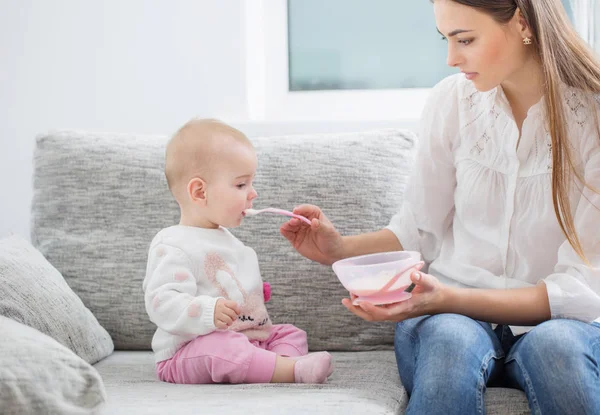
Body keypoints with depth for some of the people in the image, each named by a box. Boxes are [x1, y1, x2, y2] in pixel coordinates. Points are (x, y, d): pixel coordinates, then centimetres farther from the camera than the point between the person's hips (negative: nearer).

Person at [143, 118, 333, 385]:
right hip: (188, 353, -10)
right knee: (221, 347, -38)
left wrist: (254, 292, 23)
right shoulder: (173, 246, -16)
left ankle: (285, 360, -28)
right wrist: (207, 312, -40)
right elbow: (161, 303, -28)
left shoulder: (224, 239, 17)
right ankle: (294, 370, -44)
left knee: (290, 333, 4)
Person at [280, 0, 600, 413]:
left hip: (559, 319, -1)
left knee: (556, 346, -37)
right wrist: (341, 249, -6)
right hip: (449, 313, 1)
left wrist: (448, 297, -24)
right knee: (450, 341, -35)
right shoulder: (453, 100, 1)